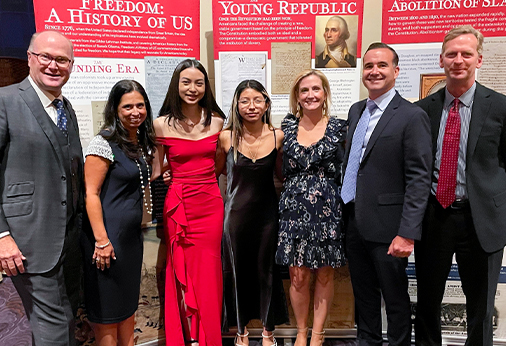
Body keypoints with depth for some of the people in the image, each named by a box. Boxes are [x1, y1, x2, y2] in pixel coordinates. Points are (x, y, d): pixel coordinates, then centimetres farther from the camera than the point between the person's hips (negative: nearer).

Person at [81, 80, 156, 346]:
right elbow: (90, 194, -17)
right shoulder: (104, 144, -14)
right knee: (107, 309, 7)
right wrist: (101, 240, -20)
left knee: (128, 302, 19)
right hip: (109, 235, -8)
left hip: (132, 234, 8)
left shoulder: (141, 142, 10)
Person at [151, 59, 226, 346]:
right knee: (183, 270, 7)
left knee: (208, 271, 7)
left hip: (211, 203, 2)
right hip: (179, 205, -1)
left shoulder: (217, 121, 4)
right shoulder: (163, 124, -1)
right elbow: (156, 171, 3)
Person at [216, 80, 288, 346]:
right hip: (236, 212, 0)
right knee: (237, 271, 12)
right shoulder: (226, 137, -7)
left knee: (266, 270, 12)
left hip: (267, 212, 1)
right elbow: (215, 172, 6)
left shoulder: (278, 136, -4)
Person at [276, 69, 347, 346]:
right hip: (294, 208, 1)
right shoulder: (287, 126, 6)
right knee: (298, 274, 5)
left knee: (325, 273, 9)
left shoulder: (339, 128, 1)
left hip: (328, 208, -1)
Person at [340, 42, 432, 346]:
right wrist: (345, 212, 11)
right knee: (363, 293, 20)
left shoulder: (412, 116, -10)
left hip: (386, 227, -6)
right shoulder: (356, 111, 11)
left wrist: (408, 233, -19)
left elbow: (419, 179, -14)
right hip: (354, 222, 6)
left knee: (395, 298, 11)